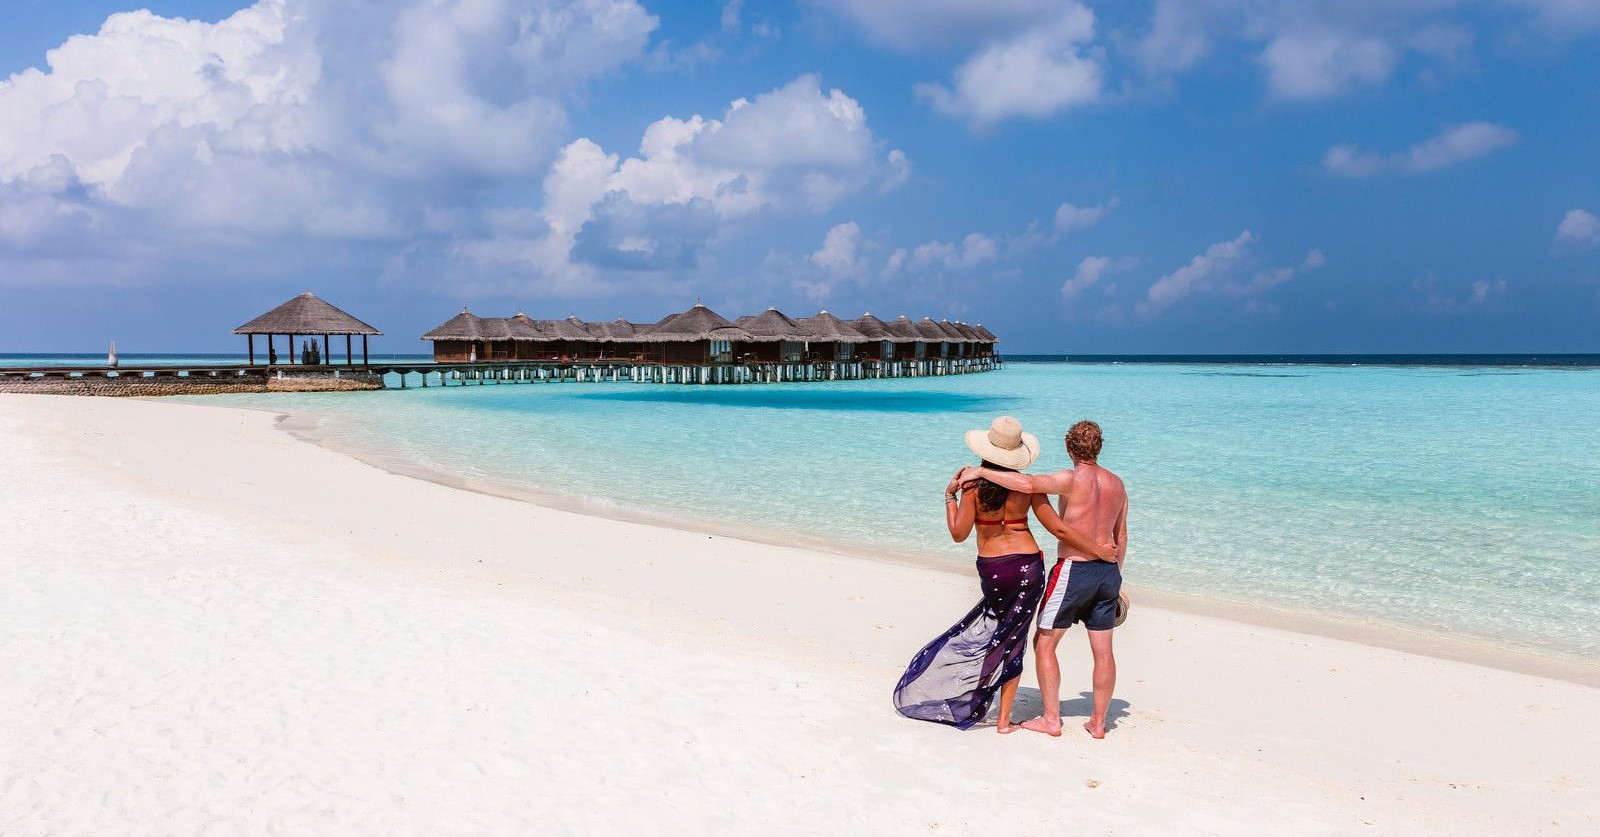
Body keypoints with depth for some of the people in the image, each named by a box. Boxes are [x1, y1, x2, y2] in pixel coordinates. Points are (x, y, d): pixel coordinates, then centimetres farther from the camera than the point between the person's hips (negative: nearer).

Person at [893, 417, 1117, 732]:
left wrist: (950, 495, 3)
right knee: (1011, 641, 9)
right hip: (1029, 566, 1)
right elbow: (1058, 529, -1)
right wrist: (1098, 550, 10)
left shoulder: (973, 485, -8)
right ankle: (1004, 719, 12)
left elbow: (958, 534, -9)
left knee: (989, 633, 18)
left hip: (992, 571, -1)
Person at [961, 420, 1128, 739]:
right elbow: (1121, 538, 15)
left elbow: (1028, 484, -32)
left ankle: (1051, 719, 8)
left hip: (1073, 570, -7)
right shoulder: (1117, 484, 7)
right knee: (1103, 651, 11)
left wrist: (980, 471, -25)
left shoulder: (1073, 480, -15)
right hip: (1108, 571, 7)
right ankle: (1098, 722, 19)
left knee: (1044, 643, 6)